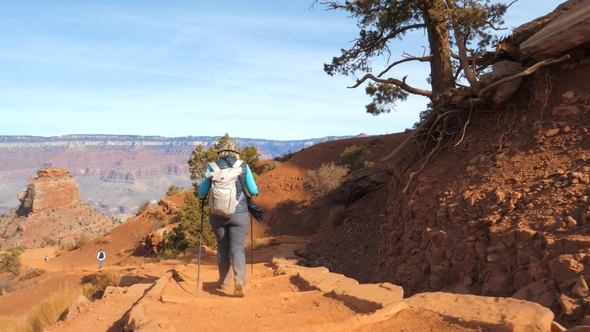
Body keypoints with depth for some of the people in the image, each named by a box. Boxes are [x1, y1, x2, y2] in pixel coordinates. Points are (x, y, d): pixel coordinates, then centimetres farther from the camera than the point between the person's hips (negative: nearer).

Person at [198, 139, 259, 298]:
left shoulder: (212, 167, -1)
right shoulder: (244, 167, -2)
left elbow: (202, 191, 1)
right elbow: (253, 191, 3)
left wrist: (202, 198, 24)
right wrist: (256, 190, 26)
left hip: (217, 214, 1)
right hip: (239, 214, -1)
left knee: (222, 247, 17)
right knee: (237, 248, 3)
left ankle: (224, 281, 29)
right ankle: (239, 280, -18)